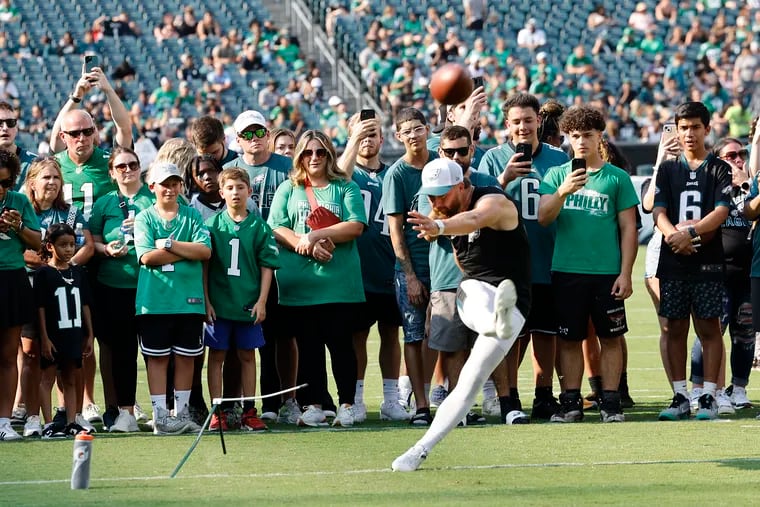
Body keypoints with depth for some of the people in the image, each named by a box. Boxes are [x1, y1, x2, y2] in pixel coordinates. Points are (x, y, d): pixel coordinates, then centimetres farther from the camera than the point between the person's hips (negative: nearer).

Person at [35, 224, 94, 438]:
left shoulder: (78, 273, 10)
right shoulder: (44, 274, -6)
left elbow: (85, 305, 13)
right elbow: (40, 307, -9)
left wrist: (89, 335, 10)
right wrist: (44, 337, -13)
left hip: (74, 334, 5)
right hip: (53, 335, -5)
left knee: (70, 379, 11)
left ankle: (72, 421, 16)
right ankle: (49, 424, 0)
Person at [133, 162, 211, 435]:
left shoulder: (192, 215, 8)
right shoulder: (144, 218, 4)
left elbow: (205, 251, -5)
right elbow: (147, 257, -10)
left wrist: (169, 244, -10)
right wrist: (187, 251, -8)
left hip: (189, 299, 2)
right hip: (155, 300, -2)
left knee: (186, 358, 6)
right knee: (157, 358, -1)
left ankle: (182, 413, 15)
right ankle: (160, 416, 1)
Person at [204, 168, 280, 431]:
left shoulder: (259, 226, 1)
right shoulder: (212, 224, 0)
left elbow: (267, 266, 3)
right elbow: (203, 265, 1)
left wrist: (261, 301, -4)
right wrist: (206, 301, -4)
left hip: (249, 304, 1)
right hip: (218, 303, -1)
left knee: (247, 355, 7)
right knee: (217, 355, 2)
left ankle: (249, 412, 12)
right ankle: (217, 412, 7)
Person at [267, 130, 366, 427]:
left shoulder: (346, 188, 8)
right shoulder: (288, 190, 13)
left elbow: (355, 227, -5)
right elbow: (276, 229, 3)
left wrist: (314, 236, -10)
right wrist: (308, 247, -11)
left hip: (339, 282, -2)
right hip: (299, 284, 2)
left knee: (340, 343, -3)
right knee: (308, 346, 3)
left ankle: (346, 406, 2)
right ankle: (313, 407, 7)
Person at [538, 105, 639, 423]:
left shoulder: (617, 178, 4)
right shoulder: (557, 175, 9)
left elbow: (629, 228, 4)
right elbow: (543, 217, -3)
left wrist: (625, 273, -3)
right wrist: (563, 191, -21)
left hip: (607, 273, -1)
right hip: (566, 270, 1)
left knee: (610, 337, 1)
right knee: (569, 338, 3)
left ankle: (611, 403, 6)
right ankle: (571, 403, 9)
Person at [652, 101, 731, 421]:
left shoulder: (719, 169, 5)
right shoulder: (668, 169, 13)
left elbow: (721, 212, -7)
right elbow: (659, 212, 3)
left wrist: (691, 233, -20)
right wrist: (673, 234, -18)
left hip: (707, 261, -2)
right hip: (673, 262, 3)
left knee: (709, 328, -3)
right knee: (676, 329, 3)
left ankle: (708, 397, -1)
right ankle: (680, 397, 8)